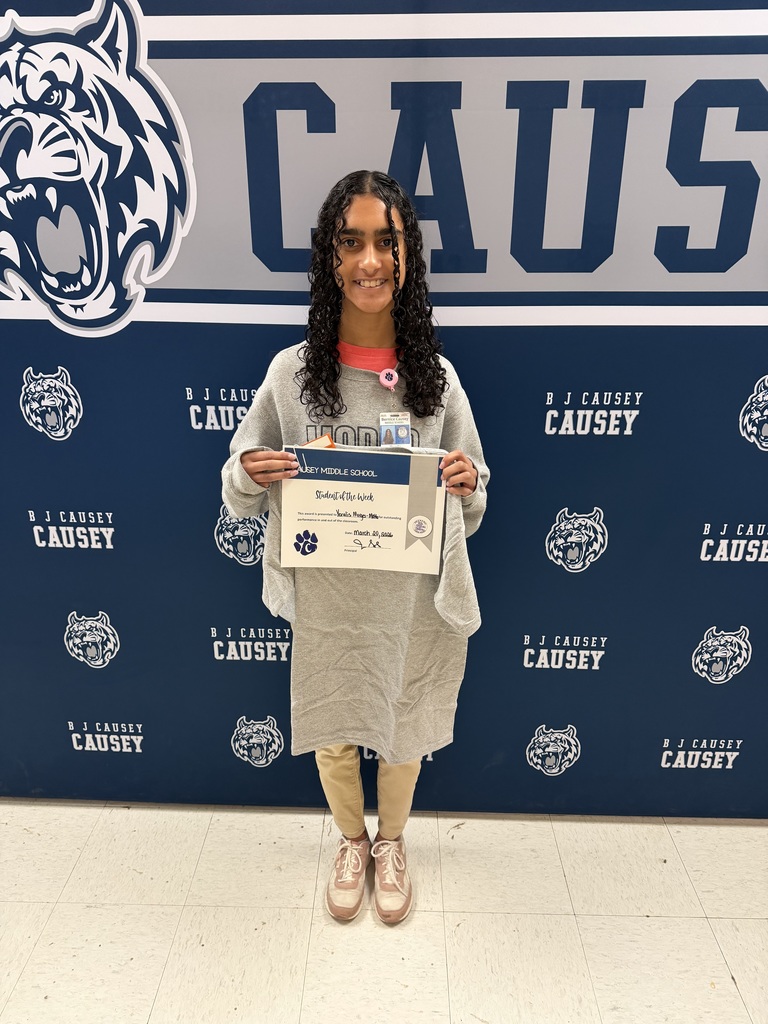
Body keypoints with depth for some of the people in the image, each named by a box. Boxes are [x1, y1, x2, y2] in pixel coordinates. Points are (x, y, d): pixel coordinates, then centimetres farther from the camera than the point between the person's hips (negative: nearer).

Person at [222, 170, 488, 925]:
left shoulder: (437, 376, -6)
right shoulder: (292, 371, -8)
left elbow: (470, 507, 3)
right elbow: (240, 492, 1)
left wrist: (464, 486, -20)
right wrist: (250, 474, -21)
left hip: (412, 596, 1)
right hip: (326, 596, 0)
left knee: (402, 729, 20)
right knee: (332, 728, 18)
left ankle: (392, 843, 51)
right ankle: (351, 842, 50)